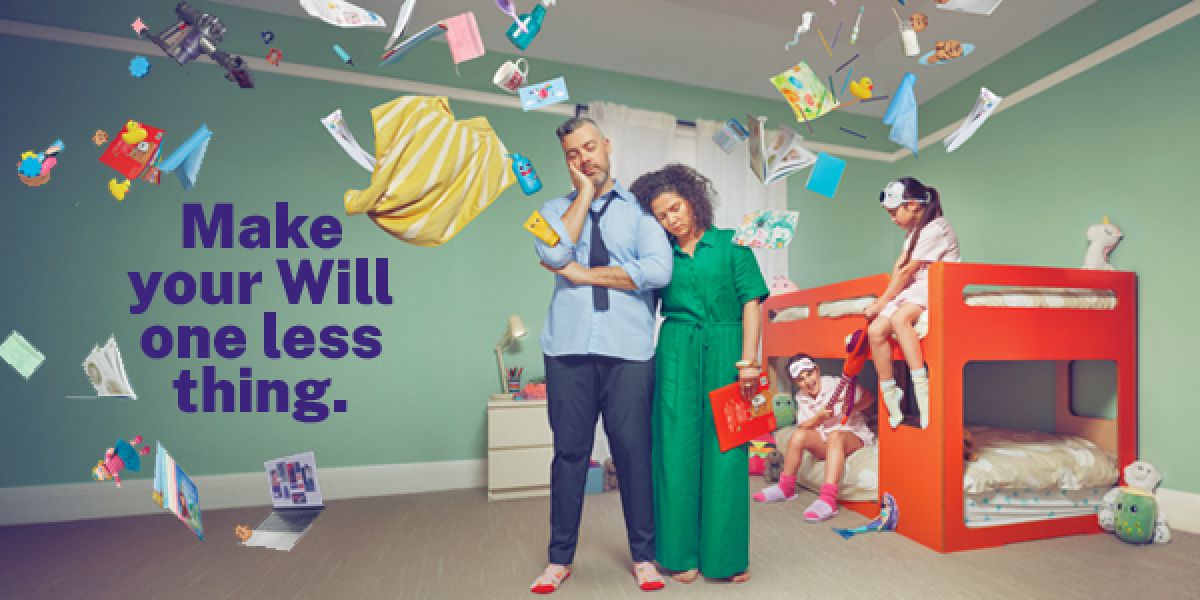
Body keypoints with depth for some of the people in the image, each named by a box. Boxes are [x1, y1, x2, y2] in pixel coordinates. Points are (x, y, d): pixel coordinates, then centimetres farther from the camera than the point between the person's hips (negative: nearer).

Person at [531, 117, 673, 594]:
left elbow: (658, 270, -8)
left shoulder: (640, 208, 9)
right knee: (569, 452, 8)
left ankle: (643, 555, 24)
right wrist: (584, 194, -1)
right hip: (568, 348, 2)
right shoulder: (556, 208, 14)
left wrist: (585, 273, -5)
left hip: (628, 349, -1)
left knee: (633, 450, 4)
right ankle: (560, 558, 24)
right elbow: (554, 254, -8)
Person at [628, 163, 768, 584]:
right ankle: (682, 553, 18)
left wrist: (748, 358, -11)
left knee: (724, 450, 3)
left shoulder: (730, 244, 5)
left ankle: (725, 554, 19)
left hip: (725, 353, -1)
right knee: (678, 449, 3)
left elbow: (751, 303, -2)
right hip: (676, 356, 2)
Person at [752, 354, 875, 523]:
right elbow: (802, 426, -3)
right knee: (799, 435, -23)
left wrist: (853, 409, -25)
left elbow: (869, 398, -7)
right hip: (825, 441, 4)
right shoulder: (801, 397, 3)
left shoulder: (837, 384, -11)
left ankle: (828, 499, -49)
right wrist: (819, 418, -22)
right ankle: (786, 487, -10)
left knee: (835, 436, -38)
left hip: (854, 436, -4)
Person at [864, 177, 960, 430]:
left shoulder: (935, 228, -11)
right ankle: (890, 396, -5)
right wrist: (884, 301, -3)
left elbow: (907, 272, -13)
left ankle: (923, 390, -35)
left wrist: (881, 302, -9)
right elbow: (899, 268, 9)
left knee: (900, 318, -36)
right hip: (914, 288, 8)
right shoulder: (915, 232, 18)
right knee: (876, 330, -13)